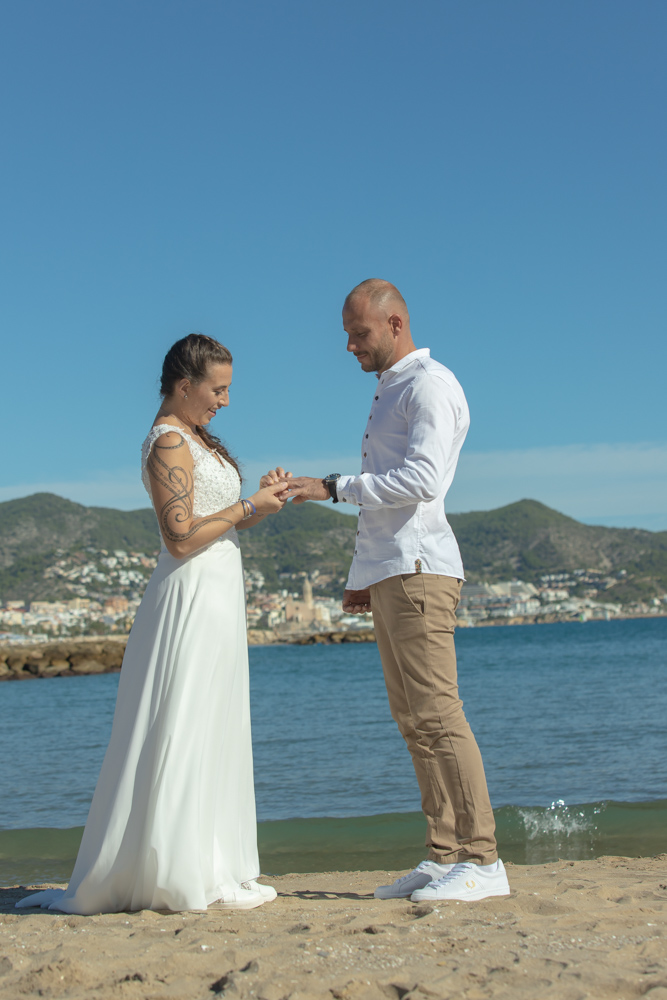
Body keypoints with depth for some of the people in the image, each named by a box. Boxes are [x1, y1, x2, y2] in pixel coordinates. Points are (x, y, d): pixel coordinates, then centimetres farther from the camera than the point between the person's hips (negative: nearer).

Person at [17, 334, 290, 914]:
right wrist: (247, 508, -12)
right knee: (182, 733, -6)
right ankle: (179, 876, 0)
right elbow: (182, 539, -19)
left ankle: (209, 871, 16)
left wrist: (257, 505, 6)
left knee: (211, 734, 10)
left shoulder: (194, 439, 18)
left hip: (215, 597, 10)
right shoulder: (168, 443, -12)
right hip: (192, 598, -10)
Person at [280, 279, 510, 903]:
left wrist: (334, 488, -18)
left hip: (417, 569, -10)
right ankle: (445, 858, 10)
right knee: (412, 721, 7)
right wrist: (361, 576, 24)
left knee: (436, 714, -12)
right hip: (387, 573, 10)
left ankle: (482, 861, -9)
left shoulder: (429, 384, -5)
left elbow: (421, 480, -19)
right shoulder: (387, 394, 25)